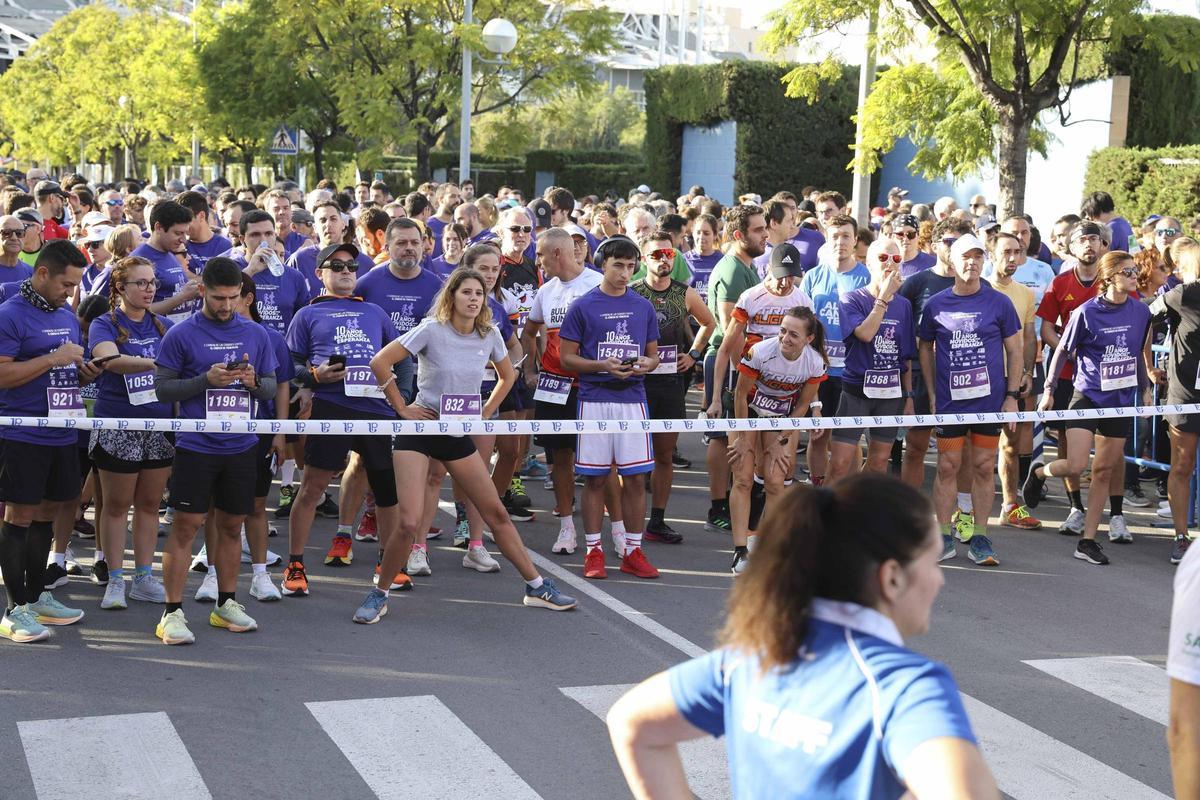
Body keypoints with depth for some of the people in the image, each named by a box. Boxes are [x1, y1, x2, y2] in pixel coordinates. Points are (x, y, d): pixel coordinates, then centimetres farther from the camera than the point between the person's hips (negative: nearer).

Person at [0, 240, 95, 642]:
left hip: (63, 433, 8)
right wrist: (54, 358, -19)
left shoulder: (68, 316, 14)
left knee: (47, 513, 14)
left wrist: (83, 371, 4)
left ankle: (36, 595, 25)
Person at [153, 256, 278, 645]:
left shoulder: (256, 334, 7)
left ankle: (226, 604, 22)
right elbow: (162, 387, -4)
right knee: (185, 526, -4)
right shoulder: (181, 334, -4)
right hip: (195, 447, -4)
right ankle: (173, 612, 0)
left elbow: (271, 387, 12)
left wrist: (254, 381, -10)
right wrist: (206, 379, -17)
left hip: (241, 448, 4)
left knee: (231, 526, 11)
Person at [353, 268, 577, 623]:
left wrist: (485, 412, 8)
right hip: (418, 431, -5)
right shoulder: (432, 330, -14)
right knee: (410, 523, -15)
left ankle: (536, 587, 18)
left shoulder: (489, 335, 0)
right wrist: (403, 408, -12)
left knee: (496, 512, 7)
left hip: (458, 434, 5)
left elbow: (508, 375, 19)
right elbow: (380, 363, -16)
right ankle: (379, 594, 5)